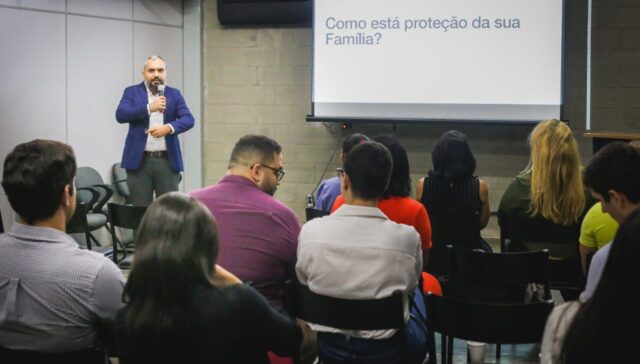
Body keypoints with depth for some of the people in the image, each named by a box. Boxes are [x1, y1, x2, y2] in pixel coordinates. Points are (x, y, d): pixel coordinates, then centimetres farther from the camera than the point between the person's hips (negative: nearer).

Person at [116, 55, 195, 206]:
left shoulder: (174, 94, 11)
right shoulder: (132, 92, 7)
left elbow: (188, 119, -1)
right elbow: (120, 115, -9)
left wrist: (169, 128, -21)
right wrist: (149, 108, -20)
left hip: (167, 161, 1)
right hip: (139, 161, -1)